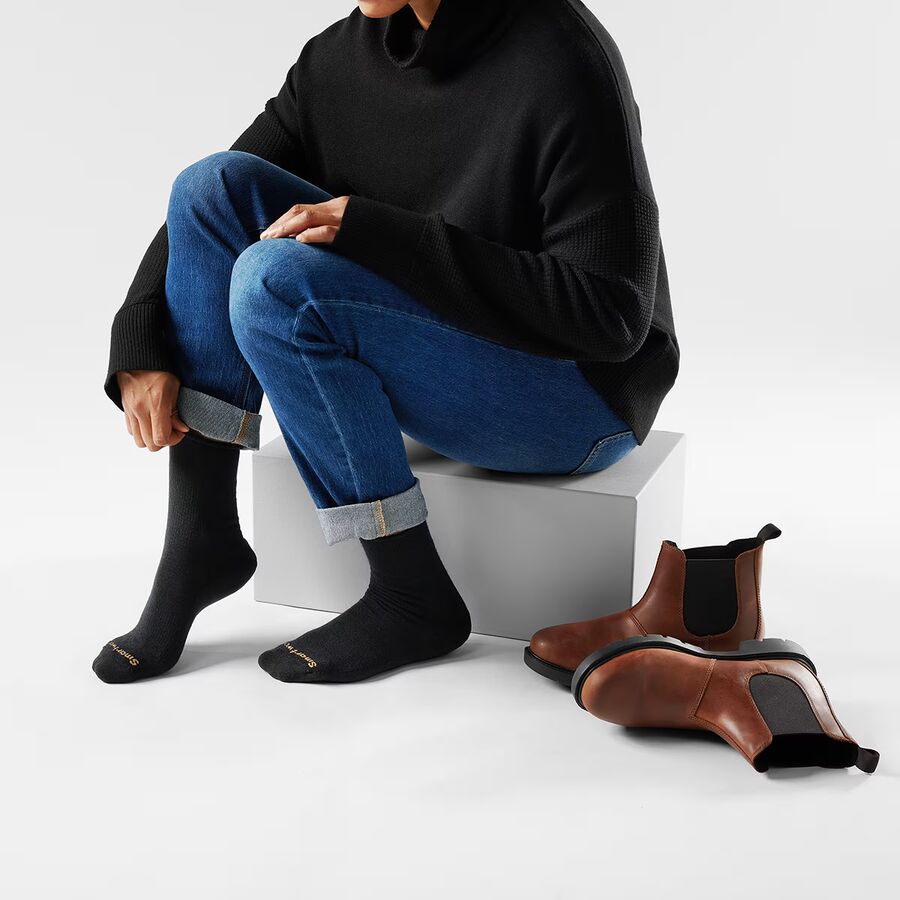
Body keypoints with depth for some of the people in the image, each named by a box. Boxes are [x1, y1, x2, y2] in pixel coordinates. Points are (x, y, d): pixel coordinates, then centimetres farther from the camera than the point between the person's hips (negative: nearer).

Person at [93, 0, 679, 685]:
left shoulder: (564, 61, -20)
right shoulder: (340, 56, 0)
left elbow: (611, 318, -24)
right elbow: (202, 206, 5)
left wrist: (378, 232, -28)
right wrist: (139, 350, -12)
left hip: (580, 392, -7)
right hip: (442, 352, 7)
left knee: (275, 282, -26)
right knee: (216, 185, -8)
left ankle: (412, 596, -14)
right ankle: (201, 539, -9)